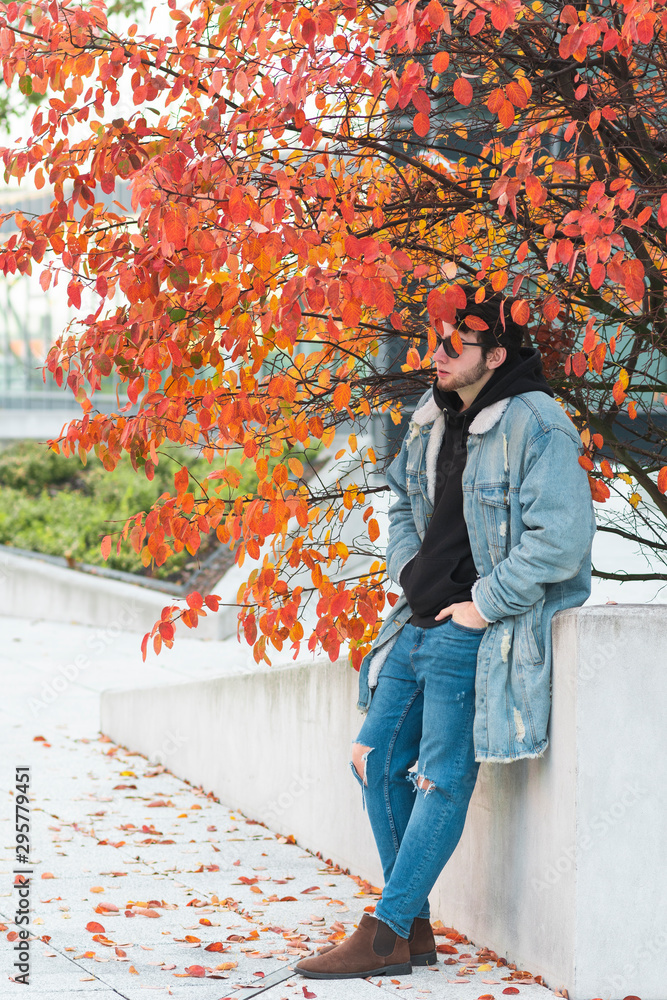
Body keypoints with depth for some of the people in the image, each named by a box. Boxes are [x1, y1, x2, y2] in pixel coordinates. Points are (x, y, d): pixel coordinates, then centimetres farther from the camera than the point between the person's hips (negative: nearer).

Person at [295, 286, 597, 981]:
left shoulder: (535, 427, -15)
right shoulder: (432, 421, 11)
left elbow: (560, 538, -23)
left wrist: (483, 606, -18)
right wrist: (407, 571, 10)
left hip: (474, 636, -9)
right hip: (421, 624, 9)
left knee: (442, 780, -7)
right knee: (377, 759, 8)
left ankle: (386, 935, -4)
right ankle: (414, 929, 15)